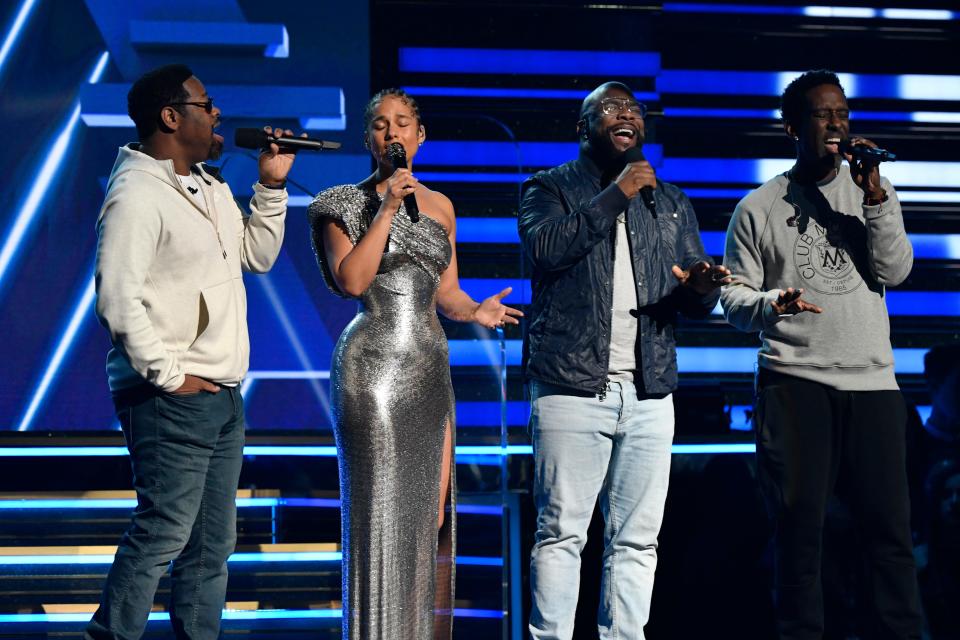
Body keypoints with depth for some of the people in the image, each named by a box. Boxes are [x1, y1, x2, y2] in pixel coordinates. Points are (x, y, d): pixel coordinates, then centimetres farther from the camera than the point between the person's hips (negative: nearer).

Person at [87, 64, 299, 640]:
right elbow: (118, 298, -21)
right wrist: (167, 375, -19)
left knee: (213, 541, 11)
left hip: (222, 398, 9)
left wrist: (272, 187, 11)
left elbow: (257, 255, 22)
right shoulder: (137, 194, -15)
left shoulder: (211, 187, 15)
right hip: (172, 400, -9)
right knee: (162, 533, -10)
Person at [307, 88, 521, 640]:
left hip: (430, 365, 5)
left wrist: (475, 311, -5)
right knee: (380, 506, -6)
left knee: (432, 508, 4)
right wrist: (387, 209, -15)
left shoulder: (439, 205, 13)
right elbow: (351, 279, -14)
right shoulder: (345, 203, -1)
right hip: (371, 362, -5)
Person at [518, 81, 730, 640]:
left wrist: (702, 289, -9)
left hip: (648, 393, 4)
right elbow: (544, 247, -14)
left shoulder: (672, 204, 20)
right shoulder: (551, 188, 7)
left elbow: (695, 303, 16)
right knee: (562, 533, -7)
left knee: (637, 539, 3)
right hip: (573, 388, -4)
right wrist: (615, 196, -13)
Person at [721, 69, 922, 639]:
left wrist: (875, 199, -9)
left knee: (890, 526, -3)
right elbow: (734, 296, 5)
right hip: (794, 382, -2)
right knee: (800, 528, -3)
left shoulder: (872, 188, 12)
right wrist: (772, 306, -17)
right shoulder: (759, 208, 7)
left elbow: (894, 271, 2)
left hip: (872, 379, 2)